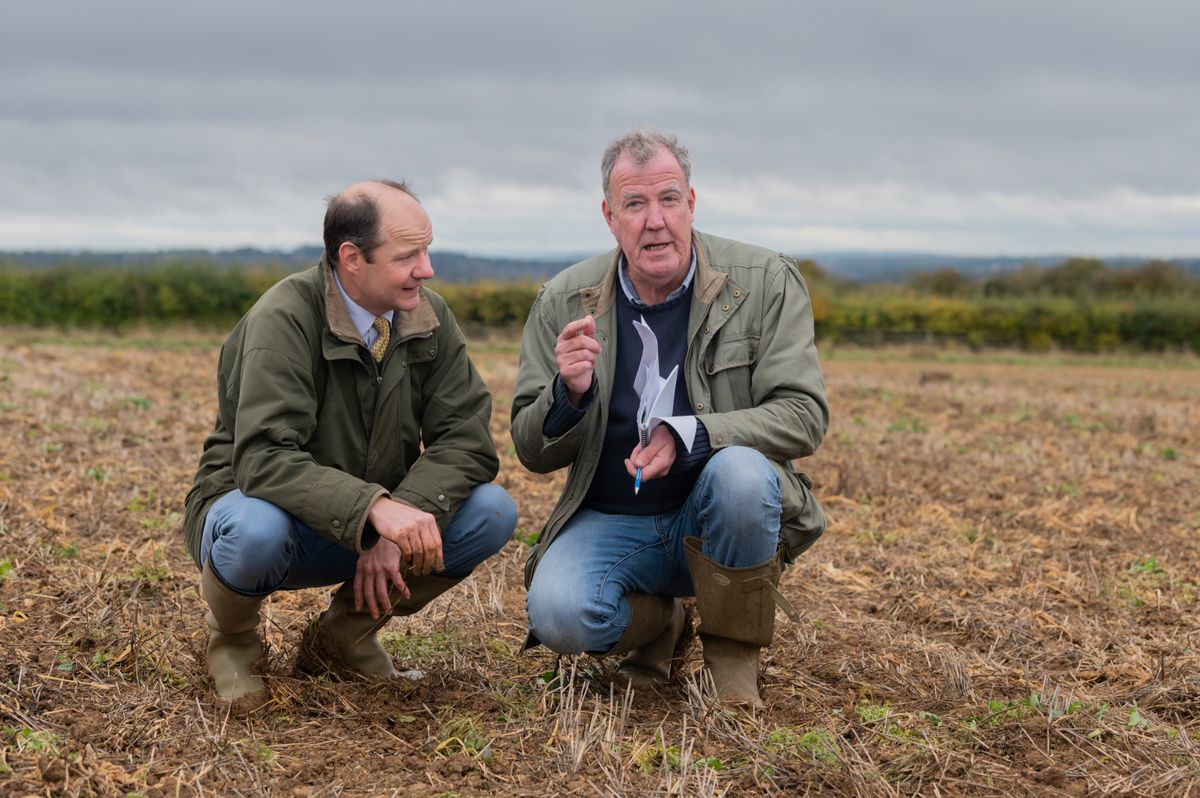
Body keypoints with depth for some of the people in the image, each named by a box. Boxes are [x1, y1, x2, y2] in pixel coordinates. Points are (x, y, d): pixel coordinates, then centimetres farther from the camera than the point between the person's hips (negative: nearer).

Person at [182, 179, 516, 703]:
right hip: (268, 507, -5)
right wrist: (374, 508, -46)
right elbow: (263, 459, -33)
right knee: (255, 531, -40)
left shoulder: (428, 317, -5)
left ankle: (345, 632, 3)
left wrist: (401, 521, -25)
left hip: (373, 528, 5)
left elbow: (466, 438, -9)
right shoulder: (284, 320, -22)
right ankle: (231, 636, -1)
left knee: (492, 512, -19)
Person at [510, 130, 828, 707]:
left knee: (740, 471, -35)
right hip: (610, 522, 1)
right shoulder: (564, 303, -2)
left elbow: (803, 416, -12)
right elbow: (532, 453, 2)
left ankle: (732, 655, -8)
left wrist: (689, 437, -27)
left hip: (715, 514, -1)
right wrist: (569, 393, -22)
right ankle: (661, 627, 10)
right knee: (556, 615, -28)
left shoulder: (767, 283, -7)